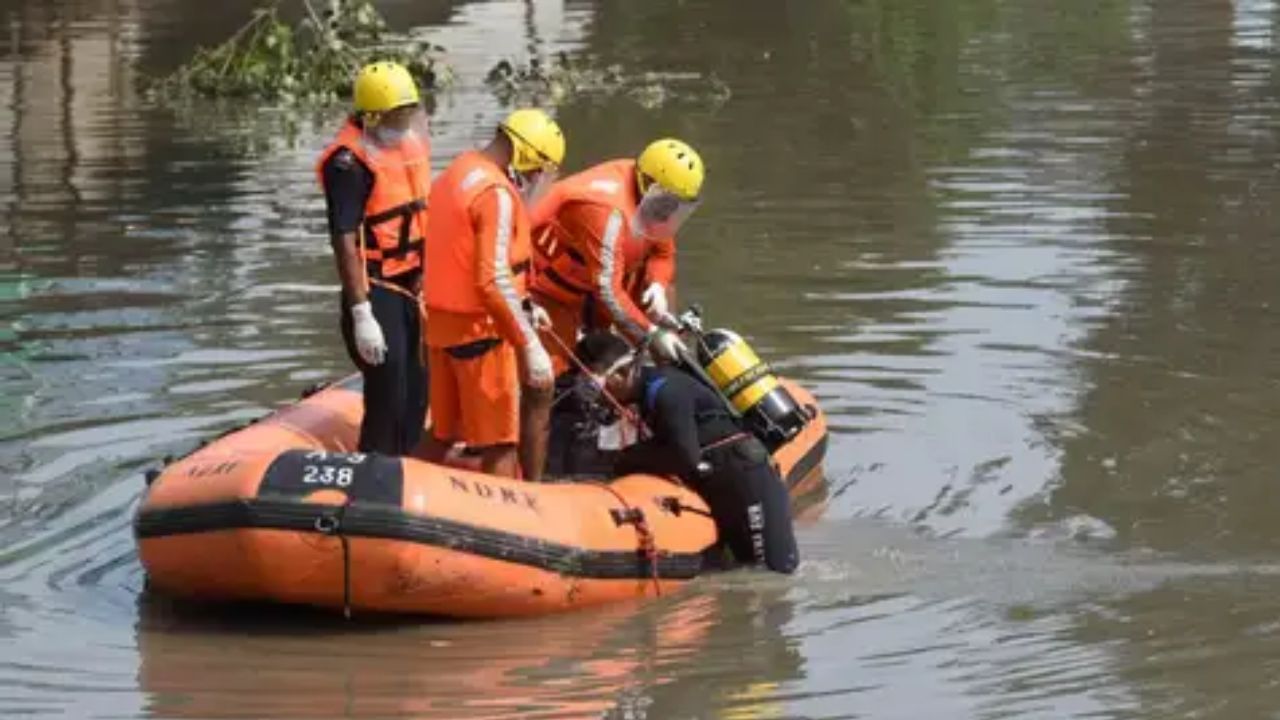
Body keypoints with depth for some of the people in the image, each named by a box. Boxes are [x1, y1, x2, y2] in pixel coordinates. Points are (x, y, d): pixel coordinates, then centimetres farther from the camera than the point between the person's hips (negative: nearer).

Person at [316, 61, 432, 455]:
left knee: (416, 394, 14)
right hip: (376, 290, -8)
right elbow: (345, 241, -20)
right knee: (387, 401, -8)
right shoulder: (350, 162, -18)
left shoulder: (412, 143, 7)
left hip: (413, 289, 8)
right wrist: (361, 315, -23)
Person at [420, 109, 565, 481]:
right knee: (500, 440, -3)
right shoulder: (496, 193, -18)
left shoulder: (455, 174, 11)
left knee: (443, 434, 18)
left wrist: (522, 307, 23)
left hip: (442, 321, 9)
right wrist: (530, 346, -24)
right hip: (479, 326, -9)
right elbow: (493, 280, -24)